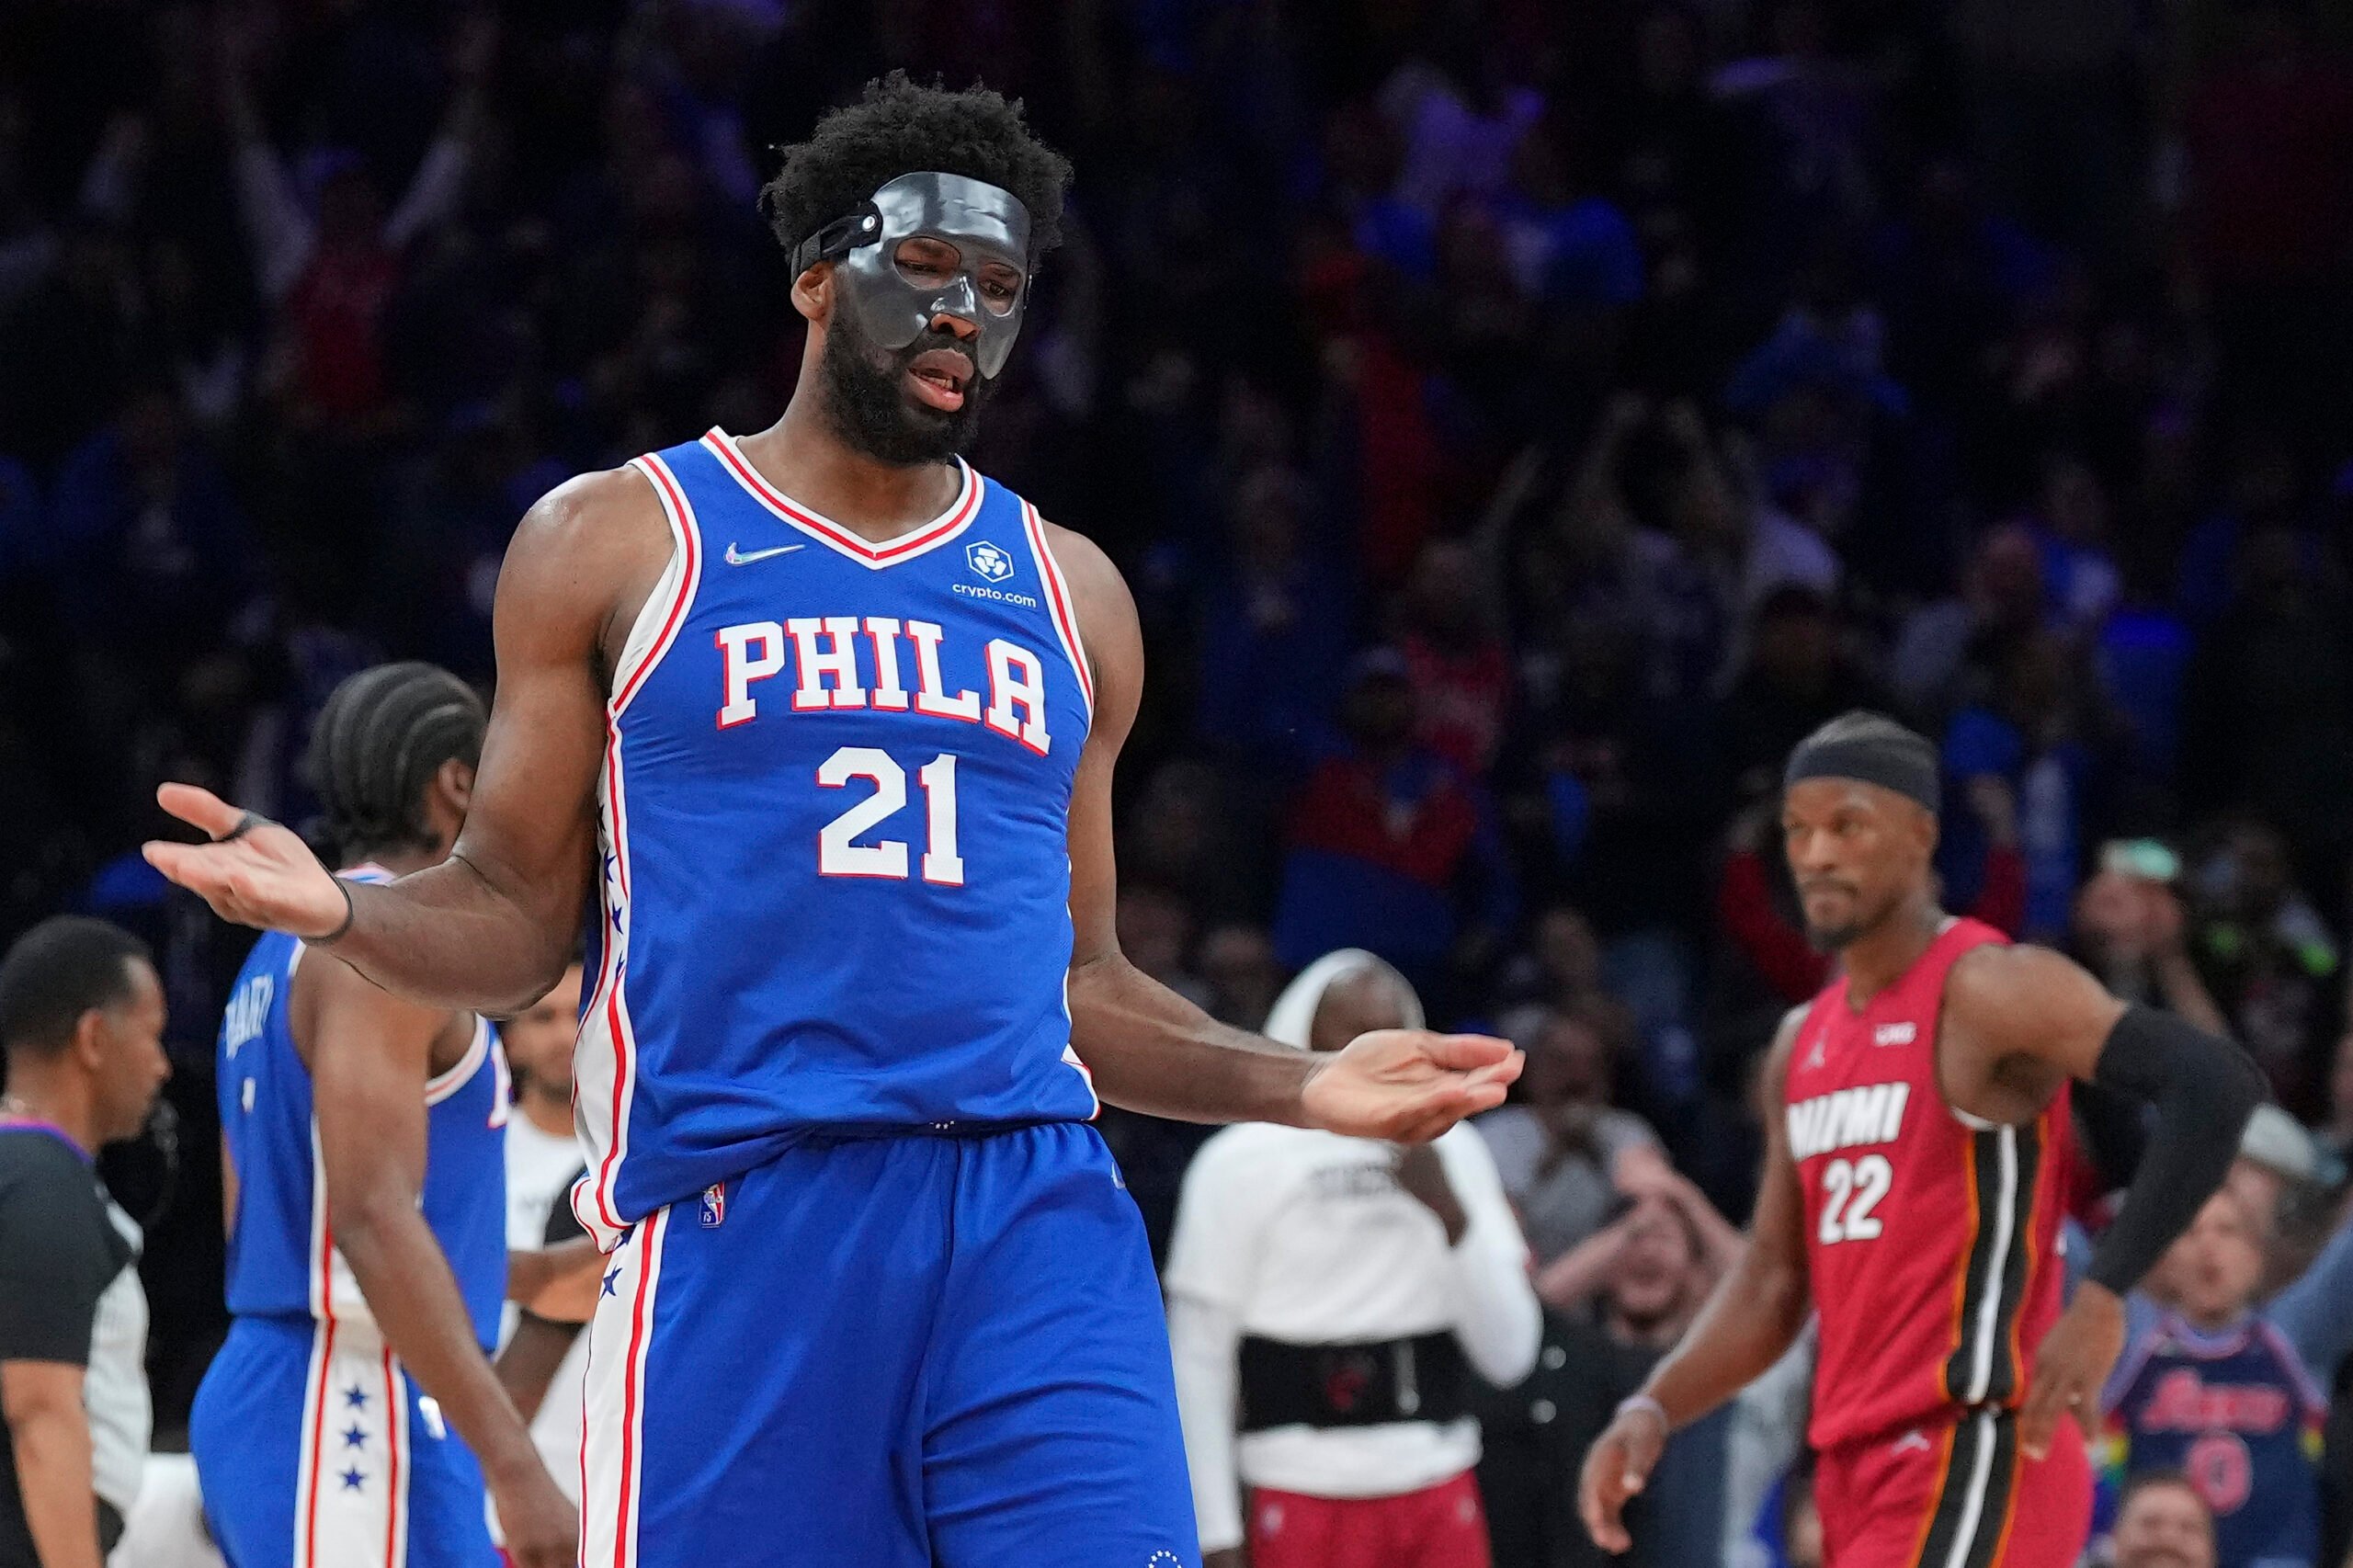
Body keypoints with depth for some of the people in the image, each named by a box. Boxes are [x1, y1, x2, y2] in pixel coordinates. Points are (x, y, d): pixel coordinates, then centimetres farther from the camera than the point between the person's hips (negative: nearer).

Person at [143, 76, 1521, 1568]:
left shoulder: (1069, 591, 19)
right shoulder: (616, 541, 9)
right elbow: (516, 916, 8)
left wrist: (1299, 1090, 11)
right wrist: (341, 909, -12)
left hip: (1035, 1219, 3)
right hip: (734, 1220, -2)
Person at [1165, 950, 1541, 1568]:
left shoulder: (1450, 1149, 10)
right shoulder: (1242, 1162, 0)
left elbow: (1510, 1355, 7)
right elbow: (1198, 1366, -1)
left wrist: (1451, 1212, -7)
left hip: (1440, 1501, 3)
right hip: (1304, 1504, -3)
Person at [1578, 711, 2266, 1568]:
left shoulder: (1988, 991, -9)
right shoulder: (1803, 1044, 17)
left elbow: (2216, 1084, -20)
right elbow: (1772, 1280, 21)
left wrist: (2102, 1297, -25)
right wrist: (1650, 1413, 5)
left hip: (1973, 1463, -9)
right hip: (1861, 1467, 9)